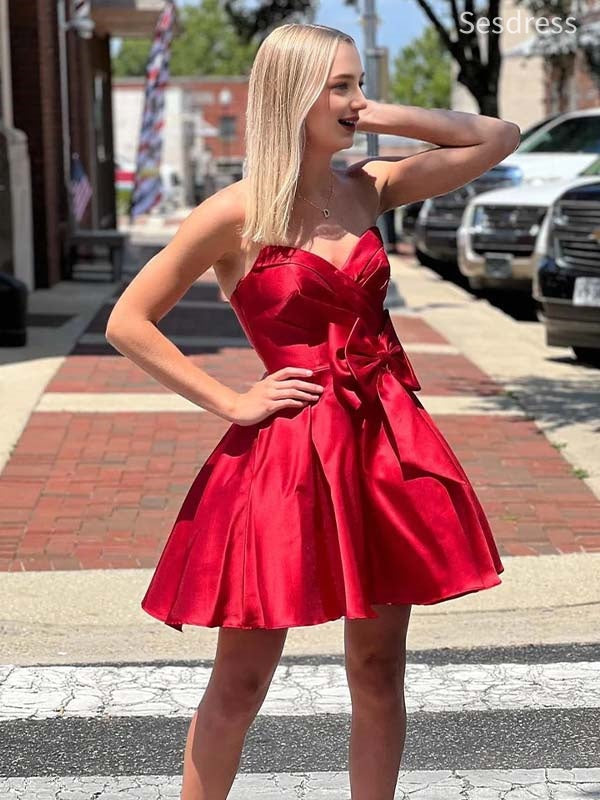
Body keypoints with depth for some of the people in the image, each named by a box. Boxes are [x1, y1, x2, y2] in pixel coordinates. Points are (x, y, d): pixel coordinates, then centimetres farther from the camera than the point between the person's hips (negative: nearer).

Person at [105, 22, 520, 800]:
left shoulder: (369, 187, 6)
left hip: (385, 443, 5)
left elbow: (499, 138, 13)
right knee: (241, 683, 4)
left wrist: (392, 118, 2)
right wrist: (230, 403, -7)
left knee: (378, 671, 11)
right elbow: (127, 323, -5)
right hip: (284, 453, -4)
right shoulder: (235, 213, -8)